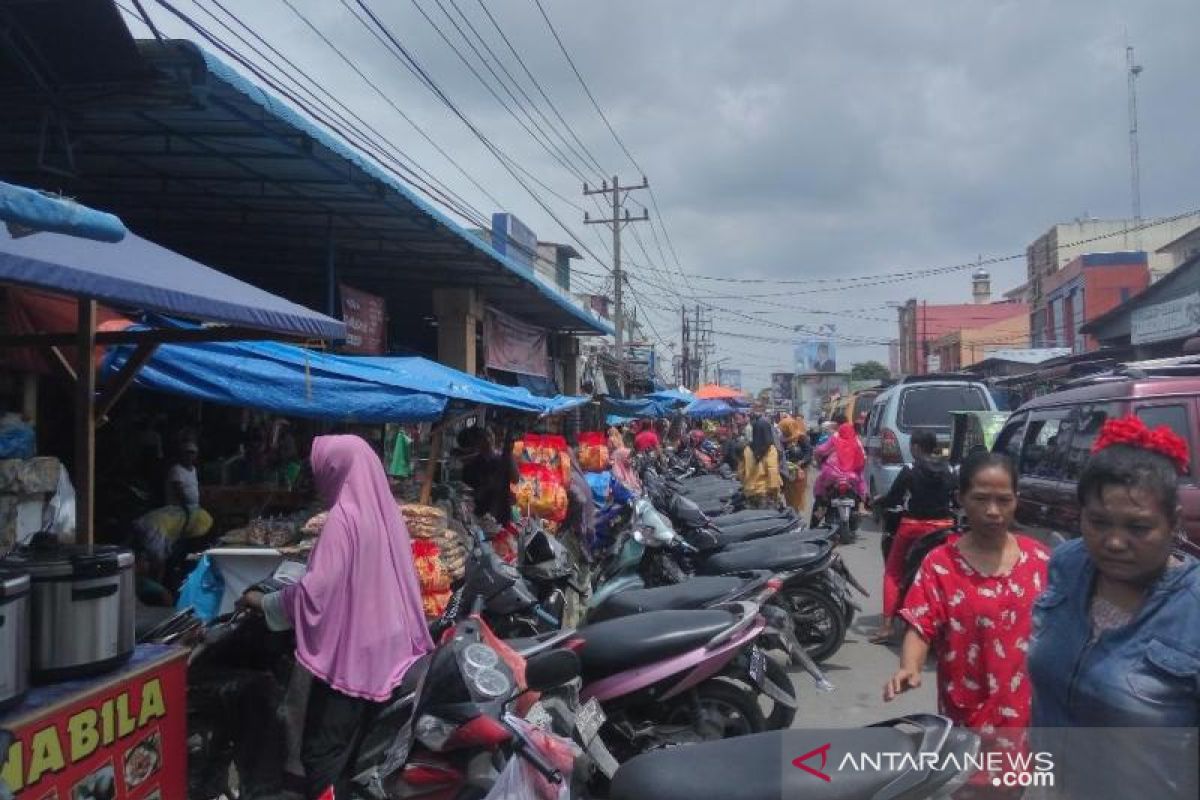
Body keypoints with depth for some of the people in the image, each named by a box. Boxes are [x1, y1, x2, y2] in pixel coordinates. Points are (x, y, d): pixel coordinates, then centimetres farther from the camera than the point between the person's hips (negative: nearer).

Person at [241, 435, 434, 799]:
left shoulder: (344, 516, -18)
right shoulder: (385, 510, 5)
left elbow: (316, 590, -20)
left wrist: (263, 602, -6)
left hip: (350, 653, -8)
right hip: (385, 647, 8)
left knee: (321, 753, 1)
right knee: (359, 749, 19)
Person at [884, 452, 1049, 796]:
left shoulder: (1039, 559, -3)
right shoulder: (940, 564, -13)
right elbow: (921, 626, -17)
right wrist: (910, 668, -35)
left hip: (1027, 707, 3)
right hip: (968, 712, -3)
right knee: (968, 784, 11)